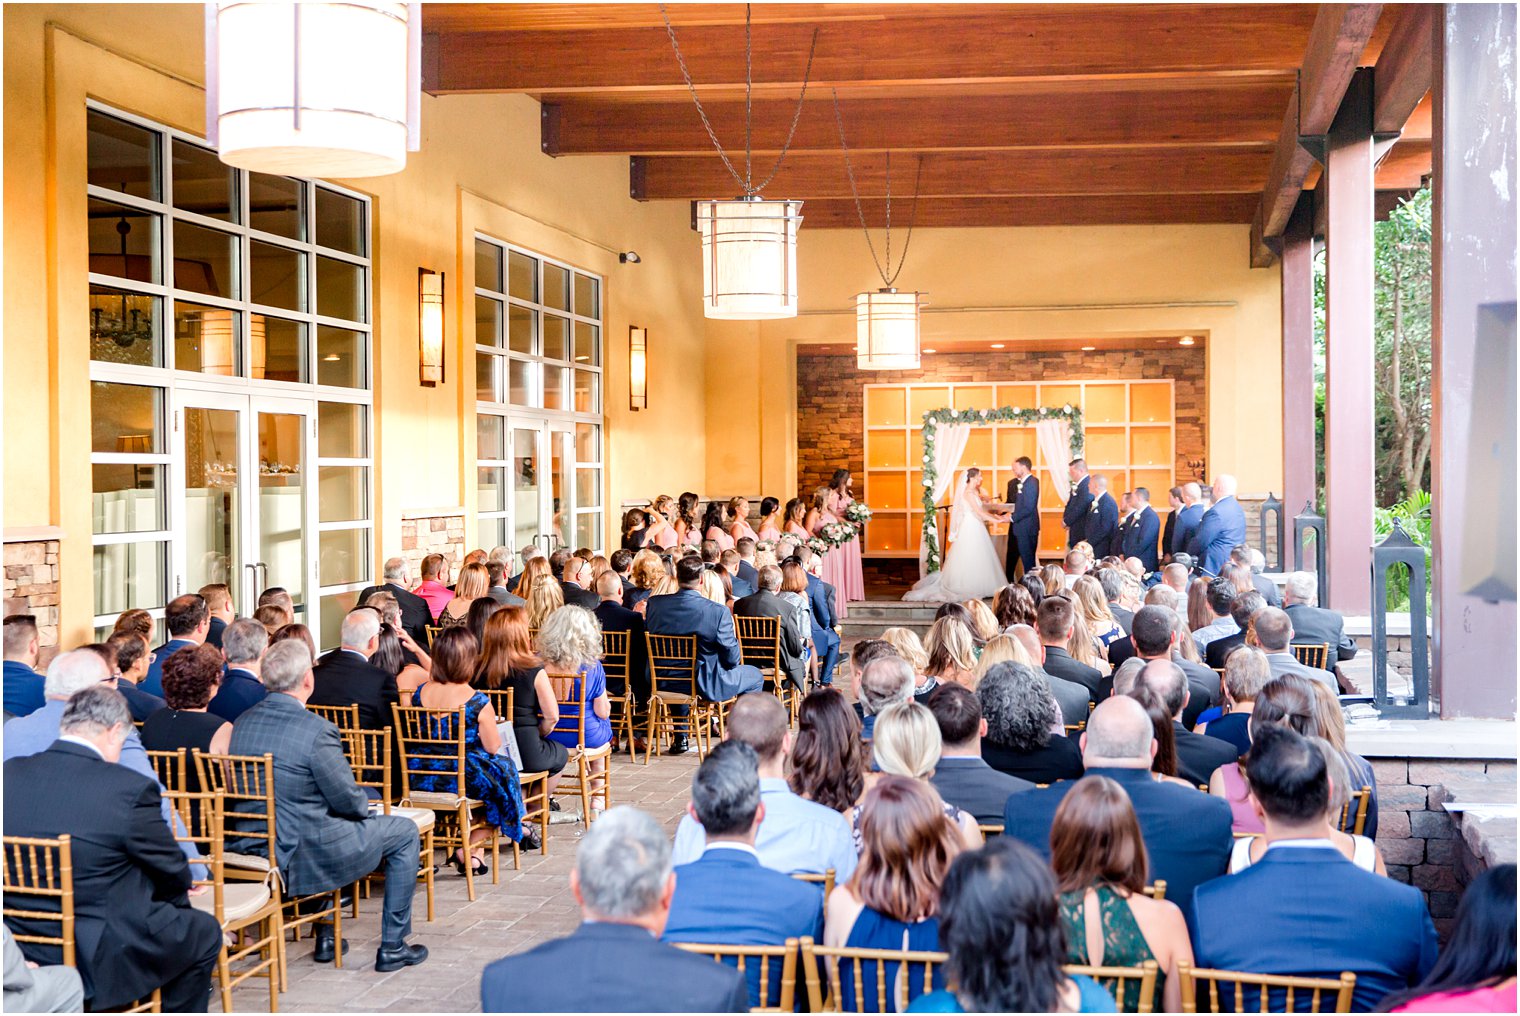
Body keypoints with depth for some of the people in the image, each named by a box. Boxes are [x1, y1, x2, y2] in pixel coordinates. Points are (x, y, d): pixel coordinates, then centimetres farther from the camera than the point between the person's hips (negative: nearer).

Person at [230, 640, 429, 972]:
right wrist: (365, 807, 9)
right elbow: (348, 800, -15)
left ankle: (325, 935, 39)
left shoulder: (242, 722, 1)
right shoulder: (316, 730, -22)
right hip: (303, 858, -8)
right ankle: (392, 947, 16)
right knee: (404, 832, 11)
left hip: (253, 850, 8)